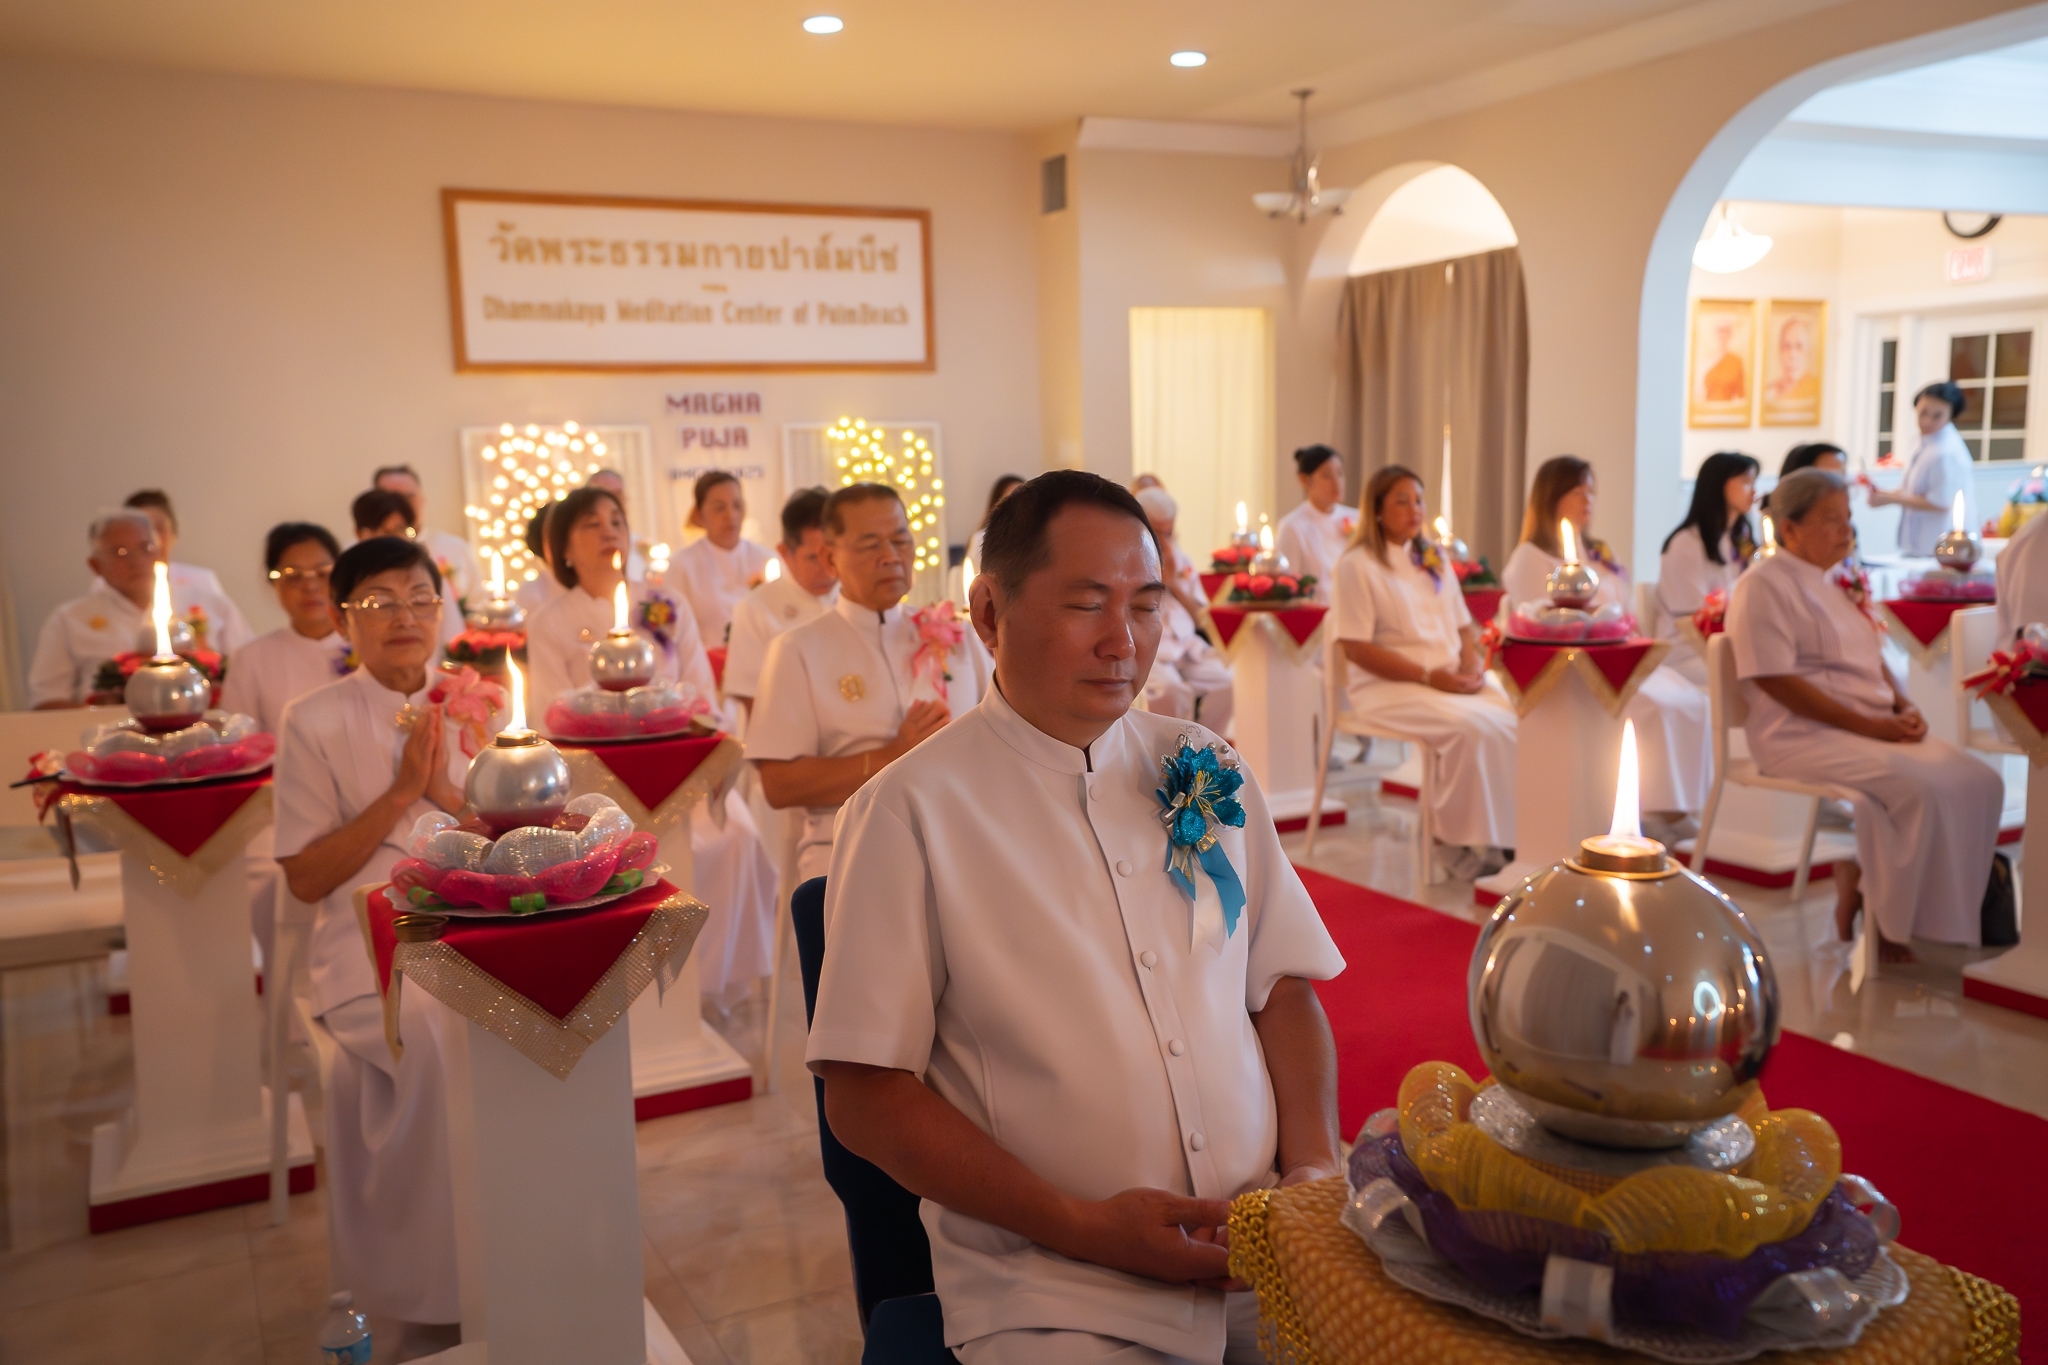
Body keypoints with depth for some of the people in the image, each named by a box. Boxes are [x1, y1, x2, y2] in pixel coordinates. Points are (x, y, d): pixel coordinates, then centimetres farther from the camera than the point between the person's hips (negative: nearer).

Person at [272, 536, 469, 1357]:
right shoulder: (316, 723, -1)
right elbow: (305, 878, -4)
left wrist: (447, 792, -9)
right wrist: (399, 792, -12)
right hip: (369, 954, -3)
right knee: (437, 1035, -31)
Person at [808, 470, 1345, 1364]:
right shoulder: (907, 811, -7)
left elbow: (1284, 990, 12)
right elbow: (865, 1097, -7)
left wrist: (1314, 1171, -4)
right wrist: (1080, 1225, -13)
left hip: (1266, 1246, 5)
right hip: (1051, 1292, -4)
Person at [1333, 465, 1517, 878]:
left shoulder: (1434, 563, 18)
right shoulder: (1357, 566, -5)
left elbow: (1464, 628, 21)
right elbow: (1356, 648, -12)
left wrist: (1472, 661, -3)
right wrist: (1428, 676, -17)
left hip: (1451, 680, 7)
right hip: (1388, 687, -6)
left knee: (1518, 718, -20)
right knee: (1473, 727, -31)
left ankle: (1510, 833, -14)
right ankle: (1462, 841, -18)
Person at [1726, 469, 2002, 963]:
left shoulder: (1837, 583, 20)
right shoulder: (1763, 585, -9)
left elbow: (1873, 659, 24)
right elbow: (1776, 682, -17)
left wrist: (1904, 708, 2)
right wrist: (1868, 725, -18)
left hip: (1874, 731, 9)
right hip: (1802, 737, -9)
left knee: (1980, 782, -8)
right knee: (1920, 788, -27)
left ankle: (1860, 879, -3)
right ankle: (1880, 919, -9)